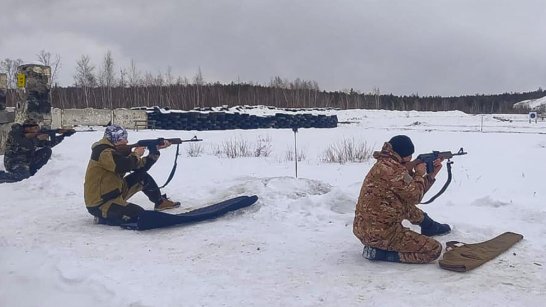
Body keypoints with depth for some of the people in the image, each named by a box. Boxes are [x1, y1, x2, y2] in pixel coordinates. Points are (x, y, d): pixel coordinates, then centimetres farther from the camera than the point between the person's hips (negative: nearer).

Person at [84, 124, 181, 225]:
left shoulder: (115, 150, 9)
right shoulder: (104, 152, -21)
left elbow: (143, 166, 7)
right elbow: (125, 166, -35)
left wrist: (156, 149, -1)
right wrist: (136, 154, -14)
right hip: (99, 204, -10)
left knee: (142, 176, 8)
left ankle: (161, 202, 23)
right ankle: (102, 216, -6)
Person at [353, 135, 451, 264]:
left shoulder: (386, 165, 11)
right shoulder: (391, 168, -19)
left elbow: (410, 196, 18)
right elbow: (415, 196, -13)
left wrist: (432, 174, 18)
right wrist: (419, 174, 3)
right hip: (380, 234, -10)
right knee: (434, 249, -3)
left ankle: (431, 227, 51)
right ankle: (379, 252, -7)